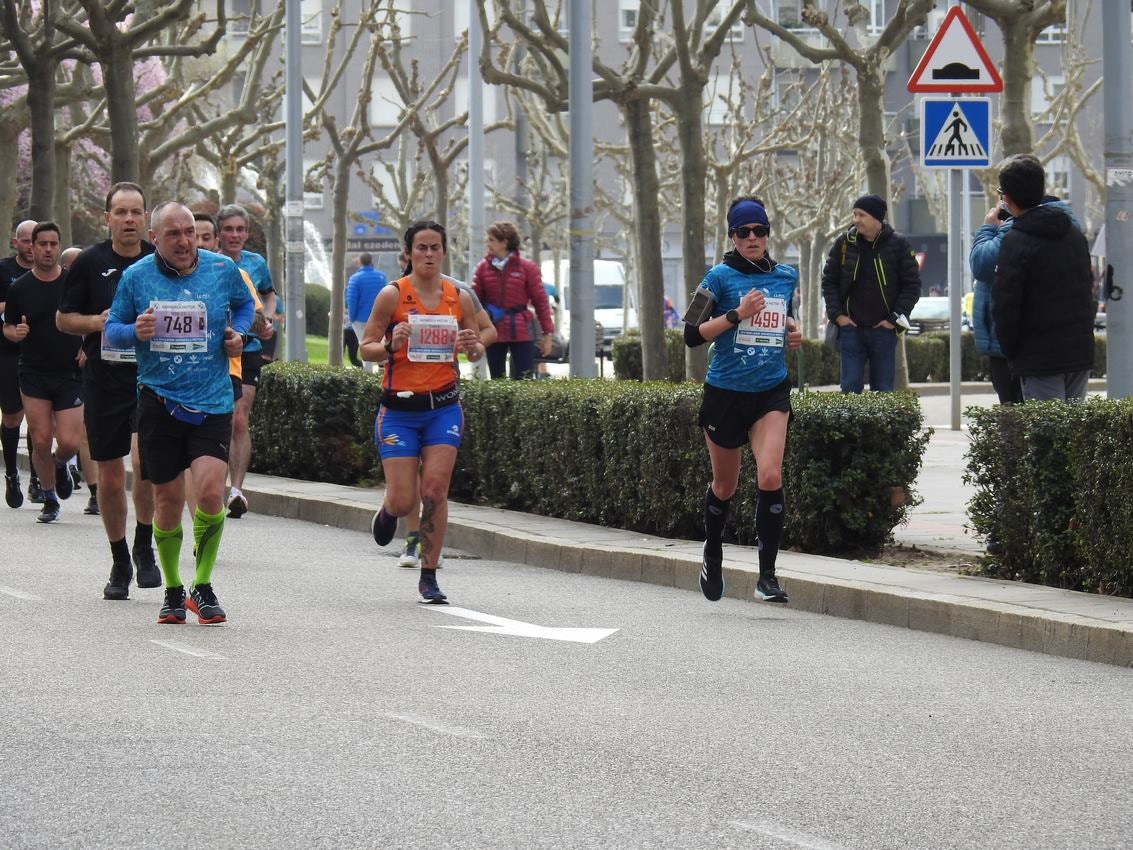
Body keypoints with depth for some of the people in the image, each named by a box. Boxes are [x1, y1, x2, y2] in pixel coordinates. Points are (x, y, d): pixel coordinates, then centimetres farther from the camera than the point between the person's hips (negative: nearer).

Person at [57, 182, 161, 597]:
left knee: (144, 459, -22)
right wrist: (96, 322, -12)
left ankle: (144, 547, -1)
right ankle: (119, 563, 23)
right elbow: (63, 319, 6)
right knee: (110, 477, 7)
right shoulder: (89, 263, 1)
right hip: (104, 380, 1)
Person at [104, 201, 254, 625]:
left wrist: (238, 334, 0)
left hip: (212, 401, 0)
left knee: (210, 491, -16)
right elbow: (111, 328, 8)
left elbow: (245, 305, 20)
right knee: (168, 500, 5)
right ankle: (172, 590, 24)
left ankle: (202, 587, 2)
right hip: (159, 401, 0)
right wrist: (134, 332, -14)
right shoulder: (136, 276, -1)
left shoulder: (223, 269, 0)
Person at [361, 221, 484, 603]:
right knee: (404, 501, -4)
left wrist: (473, 347, -9)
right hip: (399, 408, -2)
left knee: (435, 492, -9)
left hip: (444, 406, 2)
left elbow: (476, 350, 15)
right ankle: (388, 510, 35)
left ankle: (429, 577, 2)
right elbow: (366, 347, -4)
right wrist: (391, 345, -25)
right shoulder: (393, 295, -6)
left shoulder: (458, 297, 4)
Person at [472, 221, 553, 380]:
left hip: (521, 332, -3)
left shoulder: (527, 268, -2)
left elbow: (540, 301, -1)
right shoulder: (484, 267, 5)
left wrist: (548, 333, -4)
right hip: (494, 334, 3)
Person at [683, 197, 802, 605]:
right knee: (724, 486, 11)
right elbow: (692, 334, -11)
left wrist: (793, 330, 6)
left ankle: (767, 576, -13)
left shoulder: (785, 276, 7)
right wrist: (738, 314, -20)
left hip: (771, 391, 2)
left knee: (770, 477, -17)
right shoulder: (721, 276, -6)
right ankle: (712, 558, 38)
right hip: (726, 391, -2)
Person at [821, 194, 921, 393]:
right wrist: (837, 314, -2)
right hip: (850, 327, 1)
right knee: (850, 386, -3)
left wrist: (895, 319, -7)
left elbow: (912, 285, 0)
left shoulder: (899, 245, -2)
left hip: (884, 330, -1)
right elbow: (829, 281, 9)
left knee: (884, 390, 4)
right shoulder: (844, 243, 3)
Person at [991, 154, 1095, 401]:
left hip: (1040, 357, -7)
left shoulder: (1015, 242, -13)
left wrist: (1011, 350, -1)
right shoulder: (1074, 233, 11)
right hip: (1081, 352, 7)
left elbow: (1005, 305, -13)